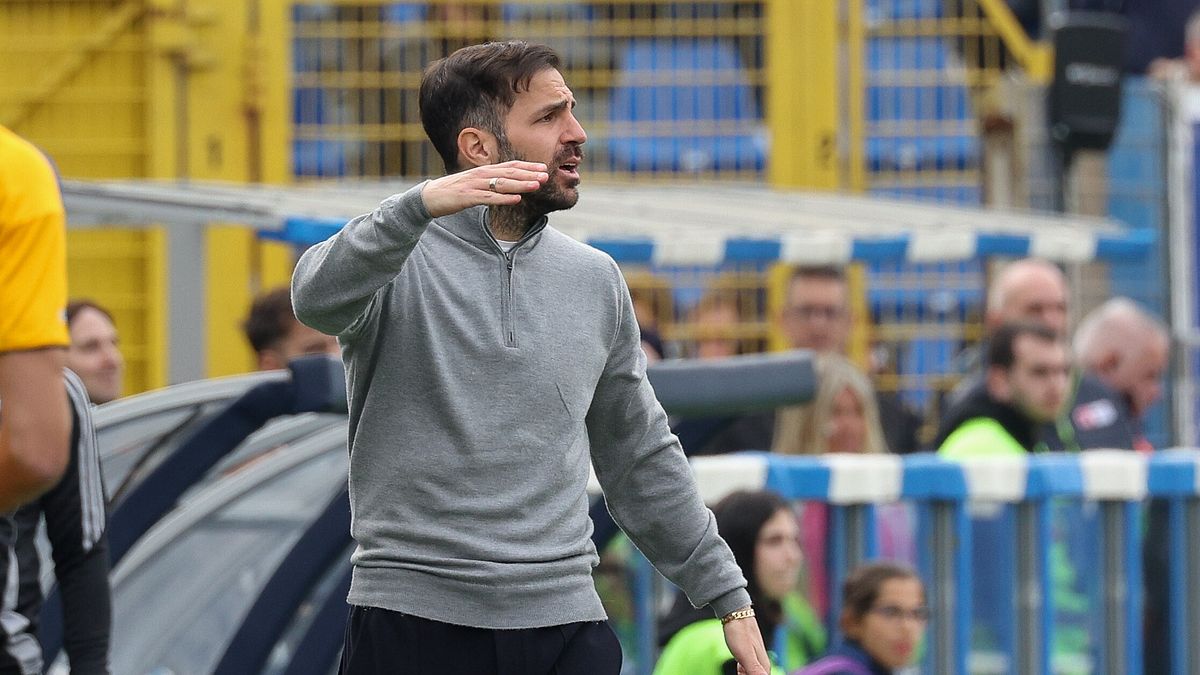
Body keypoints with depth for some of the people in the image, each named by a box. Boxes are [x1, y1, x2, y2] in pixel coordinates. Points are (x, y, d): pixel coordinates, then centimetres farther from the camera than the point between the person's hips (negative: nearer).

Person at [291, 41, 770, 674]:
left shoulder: (595, 279, 13)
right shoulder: (396, 254, -1)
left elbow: (640, 458, 21)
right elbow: (319, 297, -25)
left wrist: (729, 597, 18)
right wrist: (420, 205, -41)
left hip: (564, 624, 4)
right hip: (413, 618, -4)